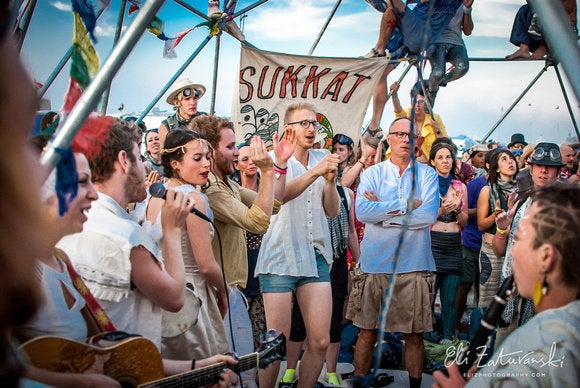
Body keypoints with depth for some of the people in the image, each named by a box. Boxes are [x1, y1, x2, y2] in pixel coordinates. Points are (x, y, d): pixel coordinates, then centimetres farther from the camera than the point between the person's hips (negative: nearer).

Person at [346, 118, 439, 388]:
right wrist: (406, 205, -12)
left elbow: (429, 215, -11)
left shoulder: (427, 174, 6)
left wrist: (383, 210, -8)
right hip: (374, 262, 0)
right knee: (367, 331, 7)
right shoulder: (372, 173, 6)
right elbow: (362, 211, -11)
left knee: (414, 334, 7)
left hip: (414, 264, 0)